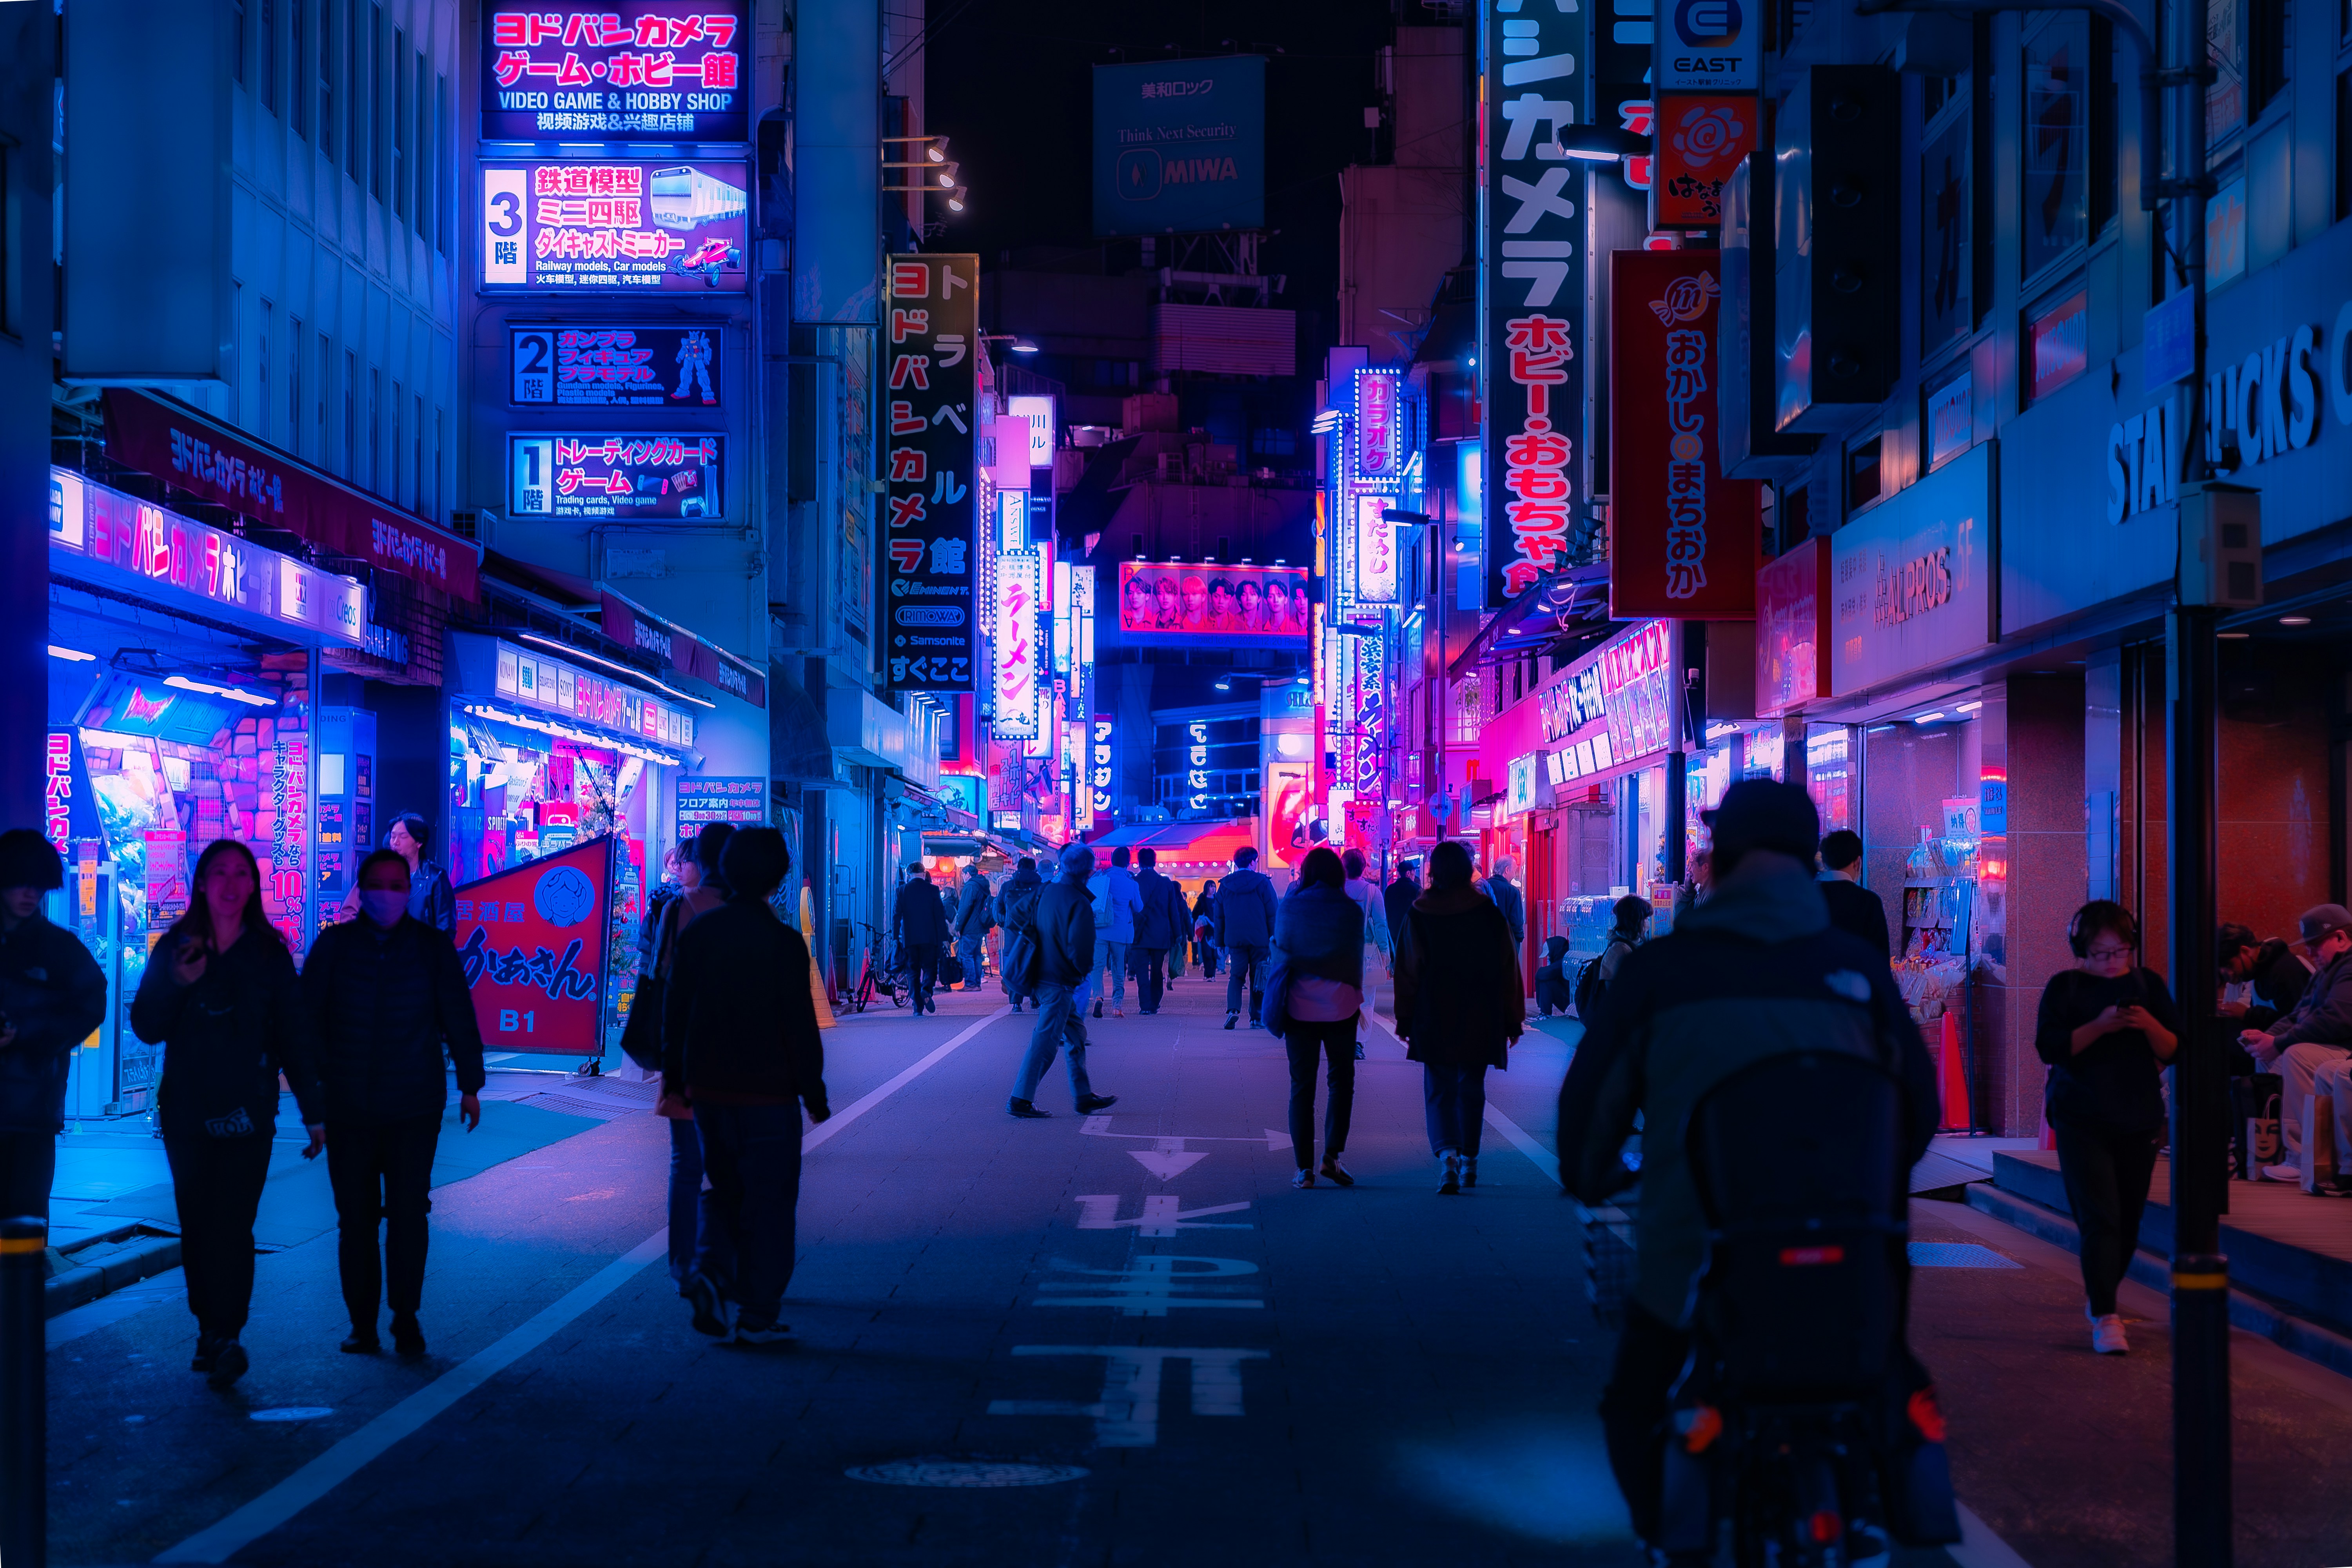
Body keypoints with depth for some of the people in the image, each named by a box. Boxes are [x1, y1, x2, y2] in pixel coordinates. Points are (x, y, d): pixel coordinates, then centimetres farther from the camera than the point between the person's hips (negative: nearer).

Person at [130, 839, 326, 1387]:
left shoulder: (269, 953, 3)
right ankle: (211, 1331, 13)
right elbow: (146, 1028, 2)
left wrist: (313, 1111, 3)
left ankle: (224, 1337, -15)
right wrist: (177, 984, -16)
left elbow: (293, 1036, 4)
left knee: (231, 1225, -12)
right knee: (197, 1225, 4)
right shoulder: (174, 948, 6)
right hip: (187, 1111, 2)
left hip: (247, 1114, -2)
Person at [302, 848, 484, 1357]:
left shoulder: (433, 948, 2)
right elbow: (308, 1018, 4)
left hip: (415, 1110, 0)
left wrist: (470, 1085, 7)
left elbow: (459, 1019, 7)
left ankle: (406, 1319, 10)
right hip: (348, 1110, 1)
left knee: (408, 1215, -2)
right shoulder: (333, 946, 2)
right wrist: (313, 1082, -3)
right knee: (356, 1218, 4)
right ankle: (363, 1324, 13)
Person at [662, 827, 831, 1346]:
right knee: (769, 1200, 4)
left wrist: (673, 1073, 20)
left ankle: (710, 1269, -3)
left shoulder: (697, 932, 1)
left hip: (708, 1089, 5)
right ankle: (758, 1316, 6)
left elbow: (675, 1009, 8)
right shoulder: (783, 942, -13)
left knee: (725, 1187, 21)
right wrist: (813, 1090, -2)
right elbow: (800, 1025, -12)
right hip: (768, 1092, -5)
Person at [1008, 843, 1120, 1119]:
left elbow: (1030, 930, 15)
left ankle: (1084, 1096, 23)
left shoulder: (1047, 893, 5)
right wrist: (1086, 971, -3)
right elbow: (1079, 949, -23)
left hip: (1043, 975, 9)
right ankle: (1021, 1100, 0)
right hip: (1060, 982, -9)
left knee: (1076, 1033, 17)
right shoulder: (1079, 904, -19)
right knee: (1045, 1041, -3)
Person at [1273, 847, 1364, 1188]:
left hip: (1300, 1008, 0)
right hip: (1340, 1006, 0)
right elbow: (1356, 958, 7)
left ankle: (1305, 1168, 2)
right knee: (1342, 1080, 14)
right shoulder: (1351, 910, -3)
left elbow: (1280, 950, 9)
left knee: (1302, 1086, 6)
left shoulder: (1290, 907, -3)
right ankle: (1332, 1155, 1)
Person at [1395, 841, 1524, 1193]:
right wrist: (1513, 1020, 8)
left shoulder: (1419, 914, -5)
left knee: (1439, 1091, 1)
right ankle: (1469, 1162, 24)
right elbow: (1508, 969, 1)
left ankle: (1447, 1154, -22)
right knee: (1471, 1089, 16)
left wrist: (1405, 1019, 7)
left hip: (1434, 1019, -2)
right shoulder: (1489, 912, -2)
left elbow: (1408, 971, -2)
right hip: (1480, 1019, 2)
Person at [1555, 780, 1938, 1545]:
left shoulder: (1658, 968, -3)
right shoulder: (1858, 968, 2)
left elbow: (1591, 1094, 3)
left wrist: (1589, 1180, 24)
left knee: (1637, 1416, 22)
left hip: (1690, 1260, -2)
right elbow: (1918, 1097, 11)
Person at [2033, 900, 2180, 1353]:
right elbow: (2049, 1047, -10)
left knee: (2128, 1220, 10)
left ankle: (2099, 1296, 31)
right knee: (2100, 1218, -12)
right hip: (2082, 1119, -3)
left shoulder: (2148, 984, 7)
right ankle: (2105, 1317, -11)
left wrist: (2149, 1025, -16)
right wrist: (2099, 1026, -22)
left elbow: (2174, 1051, 5)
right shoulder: (2065, 987, 0)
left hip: (2139, 1117, 4)